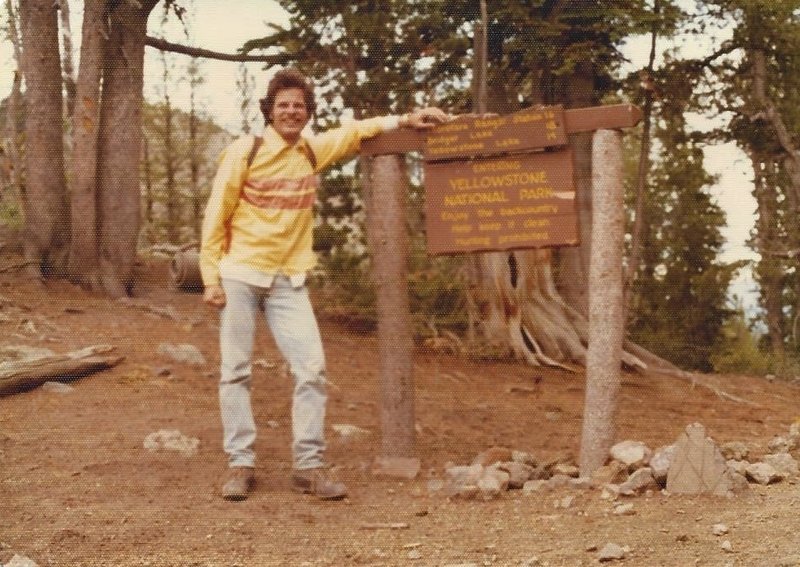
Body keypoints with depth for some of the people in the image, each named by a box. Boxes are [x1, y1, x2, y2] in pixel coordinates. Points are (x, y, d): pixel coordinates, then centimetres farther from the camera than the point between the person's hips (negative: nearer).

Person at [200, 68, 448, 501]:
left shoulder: (313, 152, 6)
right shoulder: (244, 152, -6)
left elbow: (355, 132, 22)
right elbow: (215, 218, -4)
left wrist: (404, 120, 8)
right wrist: (211, 277, -8)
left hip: (289, 281, 4)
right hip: (240, 276, -3)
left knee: (310, 368, -4)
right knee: (235, 371, 0)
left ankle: (309, 465, 3)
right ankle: (239, 463, 9)